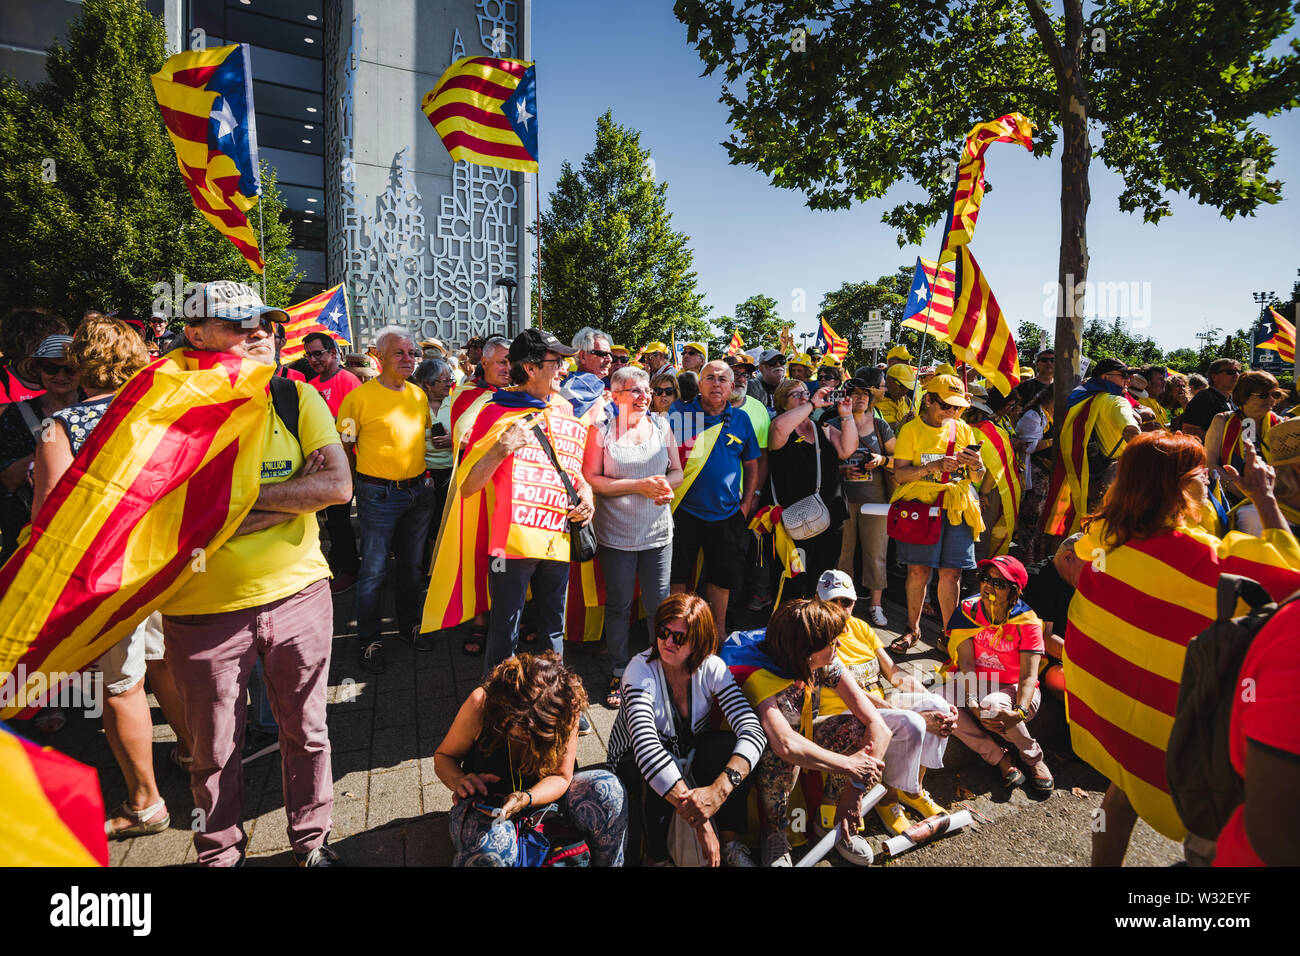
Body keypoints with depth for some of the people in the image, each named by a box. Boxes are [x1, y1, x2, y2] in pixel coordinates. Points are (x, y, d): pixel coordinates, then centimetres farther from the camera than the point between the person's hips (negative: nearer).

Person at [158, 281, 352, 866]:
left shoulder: (298, 397, -1)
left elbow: (339, 487, -11)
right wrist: (285, 500, -19)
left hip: (298, 593, 2)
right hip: (203, 606, -1)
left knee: (306, 732, 15)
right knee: (214, 751, 15)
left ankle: (312, 841, 36)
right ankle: (219, 855, 38)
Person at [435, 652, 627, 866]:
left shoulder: (565, 712, -23)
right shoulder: (480, 703, -26)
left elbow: (561, 776, -13)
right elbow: (443, 756, -8)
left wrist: (525, 798, -33)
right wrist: (459, 781, -31)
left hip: (539, 794, 3)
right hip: (483, 802, -2)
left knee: (608, 790, -24)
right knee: (491, 846, -40)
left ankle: (609, 864, 3)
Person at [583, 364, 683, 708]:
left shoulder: (661, 427, 6)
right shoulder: (601, 430, -4)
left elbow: (677, 472, 11)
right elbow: (591, 480, -10)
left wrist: (665, 485, -12)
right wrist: (639, 486, -16)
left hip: (658, 532, 3)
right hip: (616, 534, -2)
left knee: (659, 605, 6)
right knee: (619, 605, 8)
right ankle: (619, 673, 24)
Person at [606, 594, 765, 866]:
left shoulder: (712, 668, -16)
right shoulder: (641, 669, -25)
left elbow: (753, 730, -27)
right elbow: (646, 746, -39)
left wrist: (719, 789, -46)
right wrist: (700, 822, -46)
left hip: (689, 757, 3)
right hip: (634, 763, -3)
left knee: (728, 743, -26)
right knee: (654, 773, -36)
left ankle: (731, 843, -9)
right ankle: (656, 858, -11)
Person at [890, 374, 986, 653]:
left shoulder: (963, 429, 12)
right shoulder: (911, 430, 3)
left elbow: (977, 478, 13)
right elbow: (899, 474, -6)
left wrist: (976, 466, -10)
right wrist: (934, 466, -18)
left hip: (957, 506, 2)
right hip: (921, 504, -2)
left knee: (951, 573, 0)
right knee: (918, 569, -3)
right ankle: (913, 629, 14)